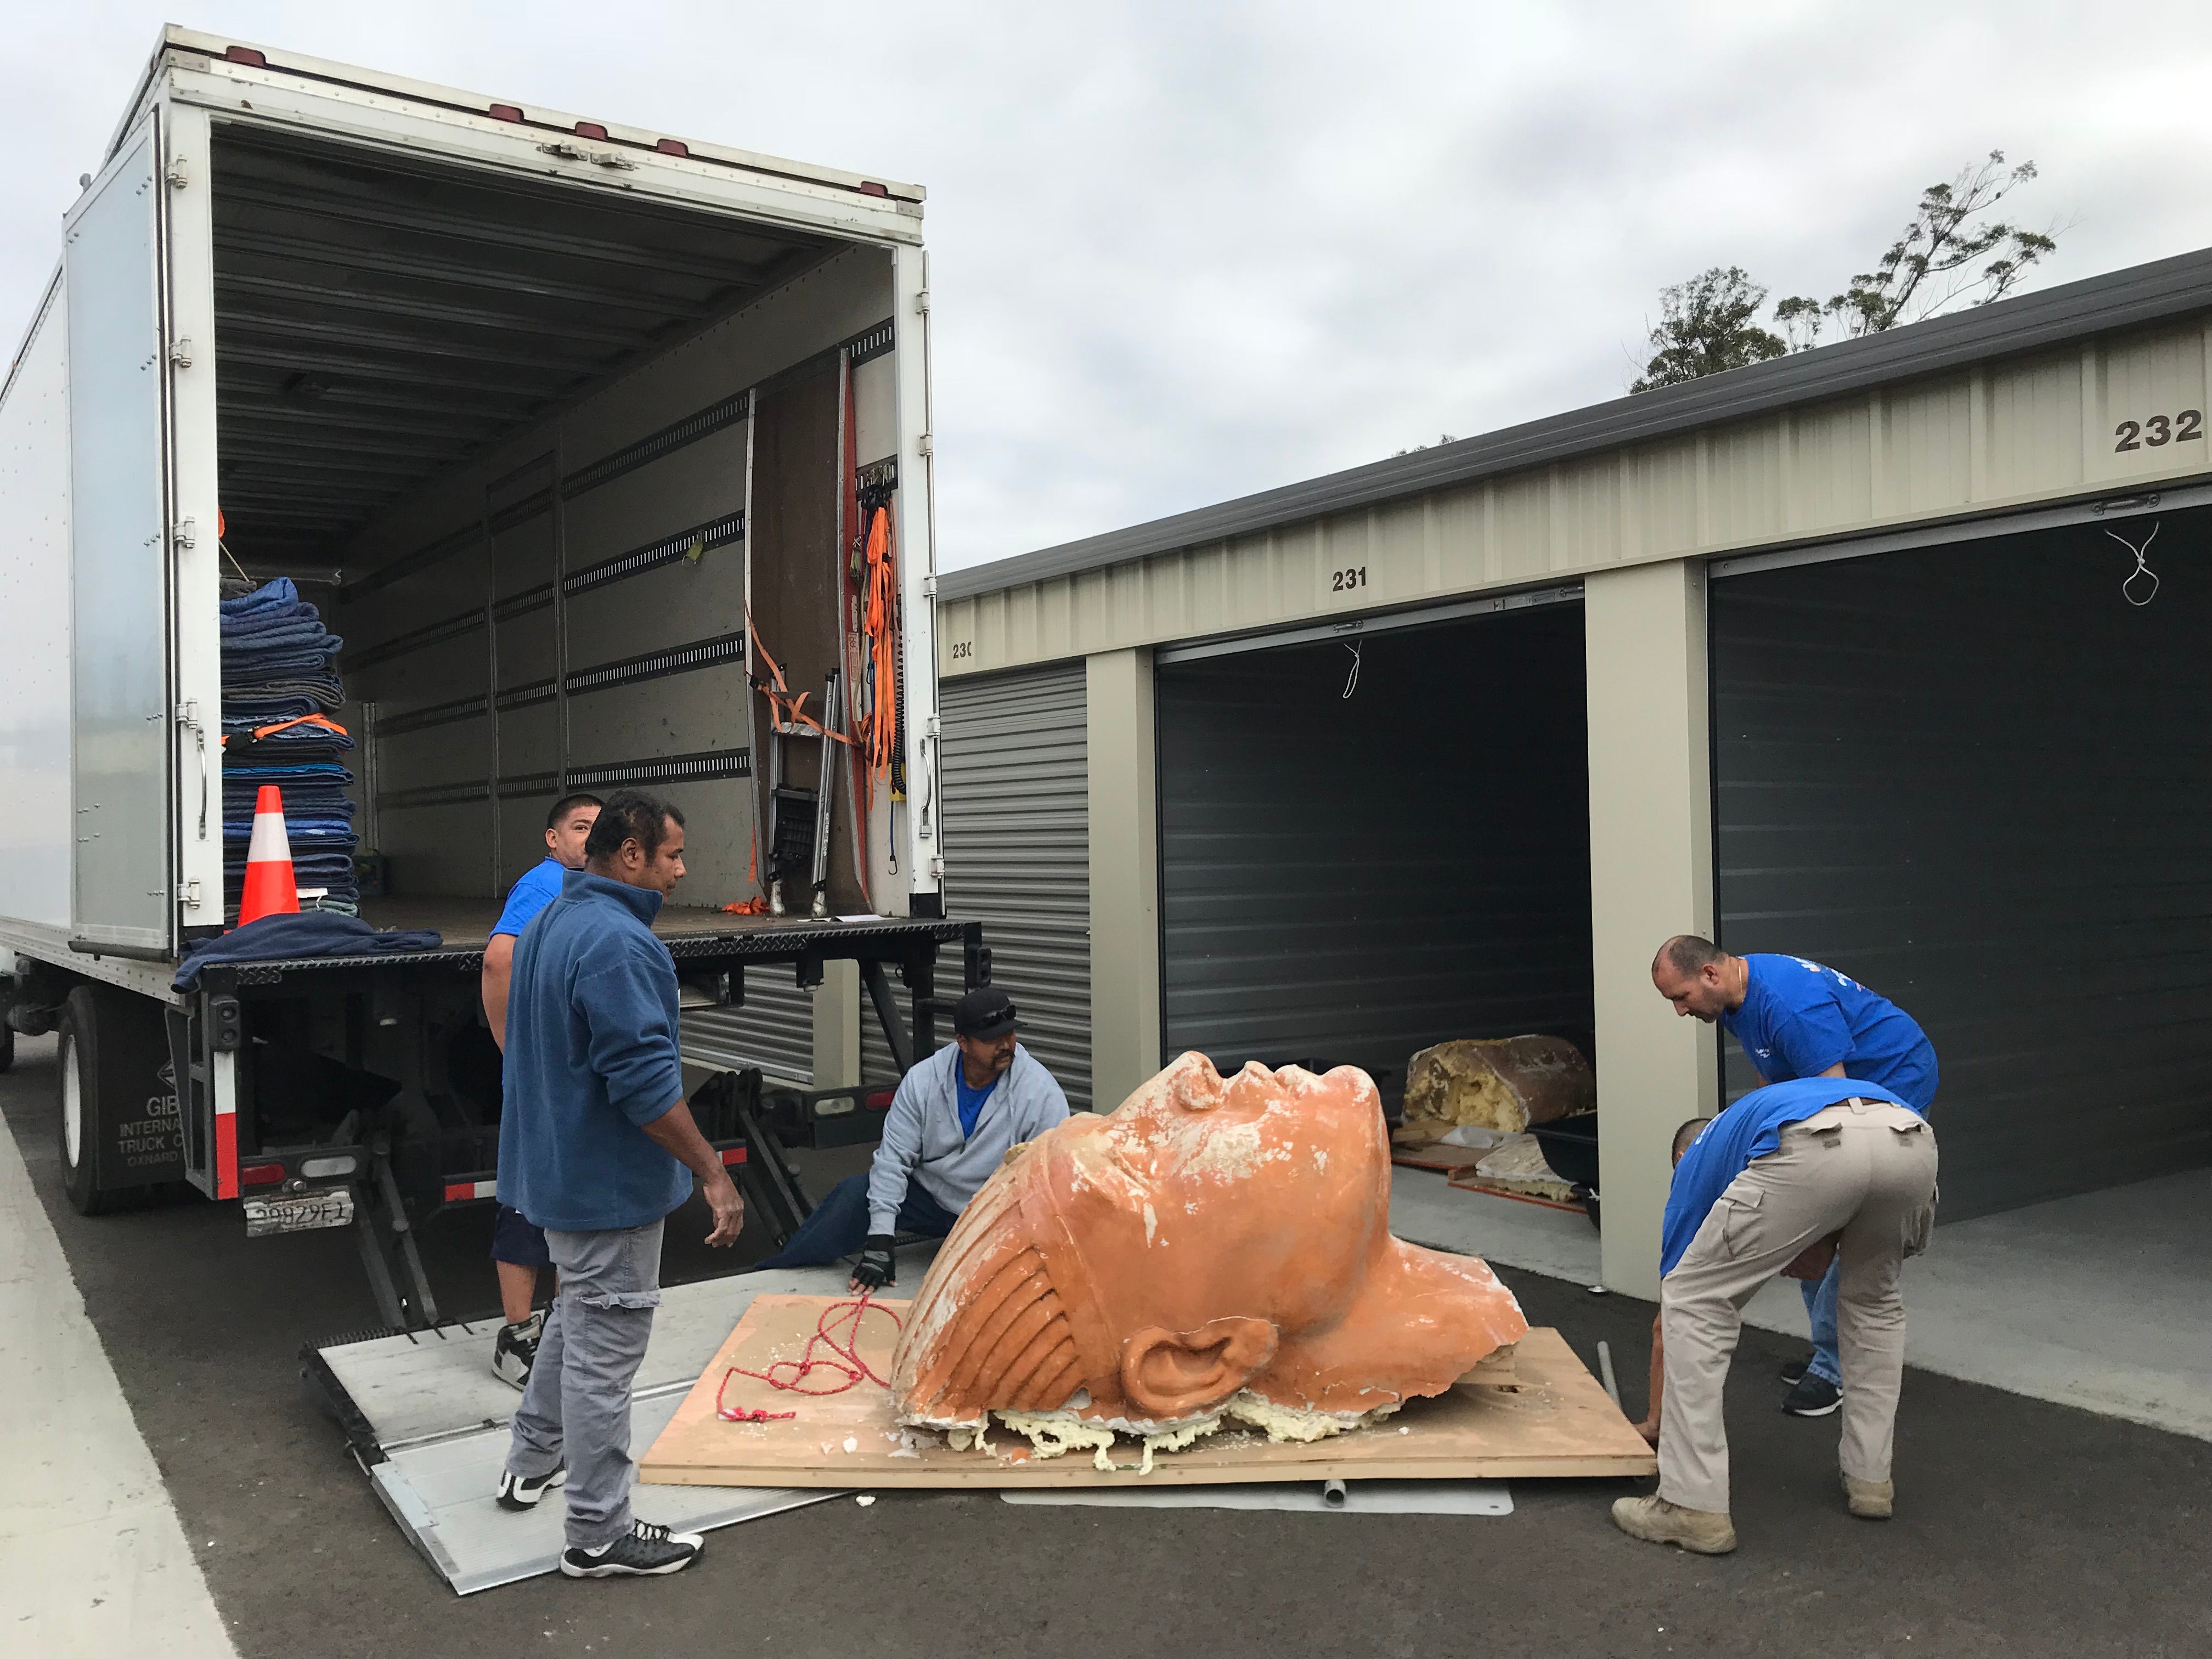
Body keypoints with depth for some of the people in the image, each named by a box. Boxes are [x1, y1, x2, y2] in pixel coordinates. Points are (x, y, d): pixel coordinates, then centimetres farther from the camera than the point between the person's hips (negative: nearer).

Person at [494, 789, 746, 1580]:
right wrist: (713, 1174, -21)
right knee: (603, 1348, 0)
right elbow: (645, 1081, -28)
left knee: (577, 1314, 27)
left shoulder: (549, 922, 9)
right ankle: (598, 1534, 11)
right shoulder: (619, 942, -24)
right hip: (608, 1183, -10)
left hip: (555, 1165, 10)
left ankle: (533, 1462, 41)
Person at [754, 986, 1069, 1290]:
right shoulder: (924, 1079, -12)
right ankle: (774, 1272, -1)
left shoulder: (1041, 1094, -19)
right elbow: (894, 1156, -12)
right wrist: (880, 1239, -19)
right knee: (855, 1194, -18)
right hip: (929, 1196, 2)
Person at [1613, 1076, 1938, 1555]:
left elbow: (1668, 1320, 41)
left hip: (1813, 1152, -5)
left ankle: (1694, 1507, 13)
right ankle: (1869, 1476, 37)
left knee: (1694, 1304, 14)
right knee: (1874, 1300, 36)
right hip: (1910, 1143, 5)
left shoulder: (1698, 1163, 35)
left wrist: (1657, 1419, 54)